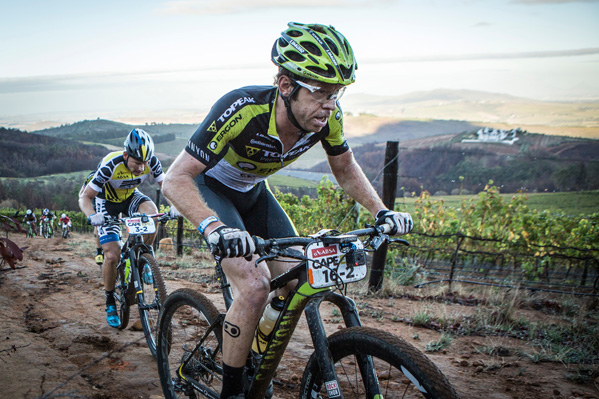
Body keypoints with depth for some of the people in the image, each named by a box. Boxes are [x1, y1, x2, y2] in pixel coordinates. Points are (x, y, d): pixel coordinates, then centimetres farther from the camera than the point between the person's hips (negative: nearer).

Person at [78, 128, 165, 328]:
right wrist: (92, 216, -49)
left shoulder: (151, 162, -26)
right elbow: (85, 197, -29)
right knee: (112, 255, -13)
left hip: (130, 197, 3)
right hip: (107, 201, -3)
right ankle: (110, 302, 10)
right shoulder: (110, 166, -35)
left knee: (151, 212, -32)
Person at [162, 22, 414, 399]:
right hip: (210, 188, -5)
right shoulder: (242, 110, -38)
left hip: (253, 191, 6)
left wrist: (381, 211, -15)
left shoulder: (327, 117, -22)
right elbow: (175, 179, -36)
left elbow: (346, 169, -2)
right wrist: (214, 227, -53)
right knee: (254, 287, -24)